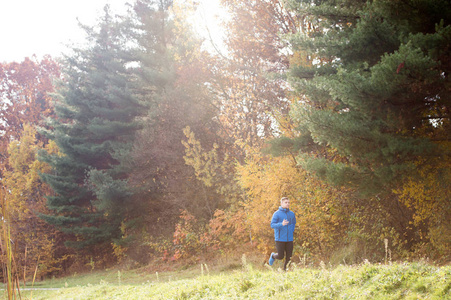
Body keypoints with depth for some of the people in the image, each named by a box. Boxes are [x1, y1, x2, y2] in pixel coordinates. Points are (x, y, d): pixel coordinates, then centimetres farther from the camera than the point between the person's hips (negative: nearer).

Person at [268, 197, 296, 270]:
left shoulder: (292, 214, 9)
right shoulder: (277, 214, -5)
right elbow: (272, 225, -11)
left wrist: (292, 231, 9)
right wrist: (281, 224, -27)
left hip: (289, 239, 4)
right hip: (280, 239, -4)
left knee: (289, 256, 2)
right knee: (280, 256, -2)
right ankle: (273, 256, 30)